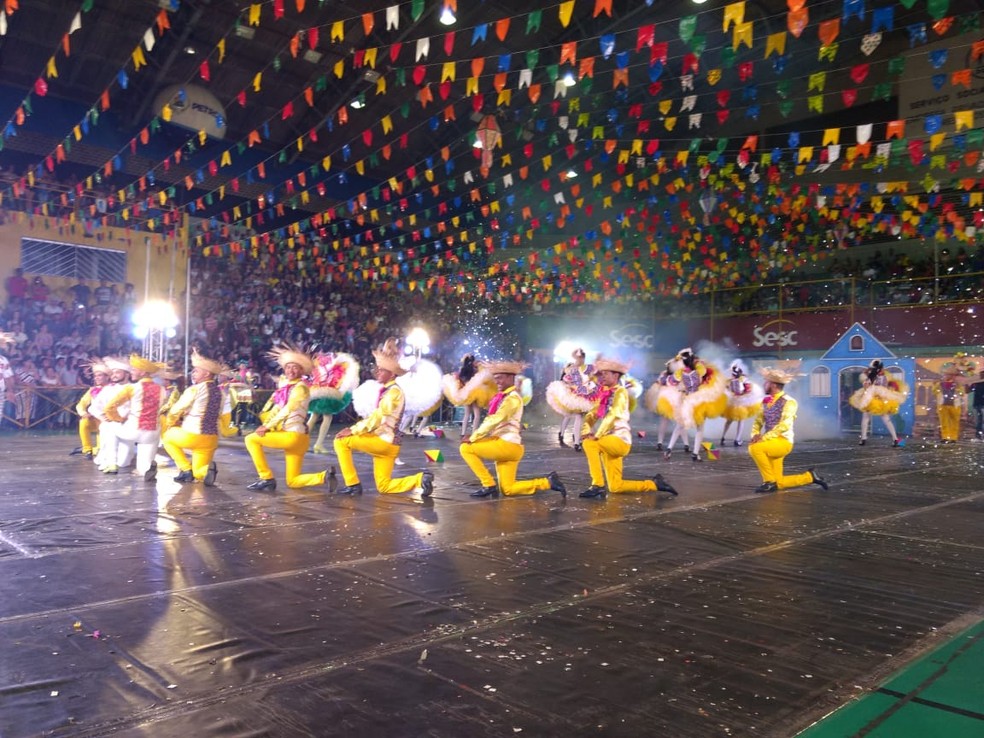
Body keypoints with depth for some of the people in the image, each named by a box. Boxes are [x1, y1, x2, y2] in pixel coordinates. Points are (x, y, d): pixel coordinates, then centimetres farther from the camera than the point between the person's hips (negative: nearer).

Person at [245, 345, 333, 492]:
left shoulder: (300, 387, -8)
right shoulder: (285, 386, 18)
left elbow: (288, 409, -20)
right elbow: (276, 409, 14)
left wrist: (267, 426, -18)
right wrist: (266, 425, -3)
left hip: (293, 435, -9)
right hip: (289, 436, 9)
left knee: (251, 439, -4)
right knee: (292, 481, 8)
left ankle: (266, 478, -4)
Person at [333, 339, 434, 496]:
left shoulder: (394, 391, -13)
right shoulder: (385, 390, 15)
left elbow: (378, 417, -19)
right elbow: (374, 416, 17)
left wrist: (353, 430, -16)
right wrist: (354, 428, 4)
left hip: (385, 441, -9)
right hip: (382, 441, 9)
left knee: (341, 441, -8)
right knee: (384, 487, 8)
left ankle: (353, 484, -4)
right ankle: (420, 478, 2)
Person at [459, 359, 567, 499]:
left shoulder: (512, 398, -13)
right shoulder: (504, 396, 15)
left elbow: (494, 421, -21)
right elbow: (490, 421, 14)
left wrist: (472, 438, -16)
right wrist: (474, 435, 0)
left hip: (507, 444, -9)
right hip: (504, 446, 9)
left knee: (466, 448, -9)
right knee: (508, 490, 10)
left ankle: (489, 485, -5)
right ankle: (548, 481, 11)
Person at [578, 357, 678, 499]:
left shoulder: (620, 392, -6)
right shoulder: (604, 393, 16)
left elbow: (612, 415, -19)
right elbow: (593, 414, 8)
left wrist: (597, 435, -26)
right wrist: (586, 431, -11)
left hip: (620, 439, -8)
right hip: (609, 442, 8)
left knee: (589, 444, -28)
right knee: (615, 487, 6)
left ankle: (597, 486, -23)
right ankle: (655, 484, 20)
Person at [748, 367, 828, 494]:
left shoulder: (788, 402, -10)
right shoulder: (766, 401, 12)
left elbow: (784, 425, -22)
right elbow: (758, 421, 11)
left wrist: (764, 437, -28)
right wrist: (755, 435, -10)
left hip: (783, 442, -7)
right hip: (771, 444, 7)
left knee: (755, 448, -32)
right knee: (779, 483, 6)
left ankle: (769, 481, -17)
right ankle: (810, 476, 26)